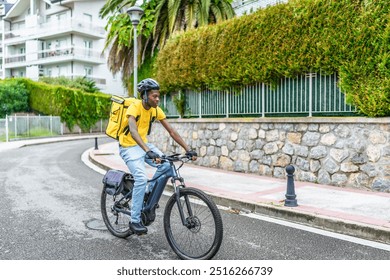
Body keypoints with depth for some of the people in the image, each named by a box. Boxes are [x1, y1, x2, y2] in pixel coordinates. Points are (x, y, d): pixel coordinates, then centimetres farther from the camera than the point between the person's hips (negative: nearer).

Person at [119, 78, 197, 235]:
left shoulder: (156, 110, -5)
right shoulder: (135, 107, -24)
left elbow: (172, 131, -6)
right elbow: (133, 131, -40)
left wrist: (188, 149, -15)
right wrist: (148, 152, -54)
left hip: (144, 144, 6)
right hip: (128, 146, -6)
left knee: (166, 165, -15)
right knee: (141, 178, -24)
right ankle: (135, 221, -11)